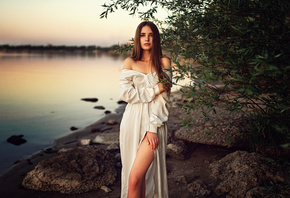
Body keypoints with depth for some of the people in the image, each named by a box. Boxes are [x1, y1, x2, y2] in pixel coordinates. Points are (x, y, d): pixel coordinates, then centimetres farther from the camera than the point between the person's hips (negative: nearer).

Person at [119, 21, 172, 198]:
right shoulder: (130, 62, 9)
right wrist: (155, 88, -8)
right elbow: (125, 93, -3)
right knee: (138, 175, 7)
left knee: (136, 178, -10)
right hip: (133, 122, 2)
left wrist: (153, 128, -12)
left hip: (155, 123, -2)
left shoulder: (164, 62, 4)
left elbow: (163, 99, -3)